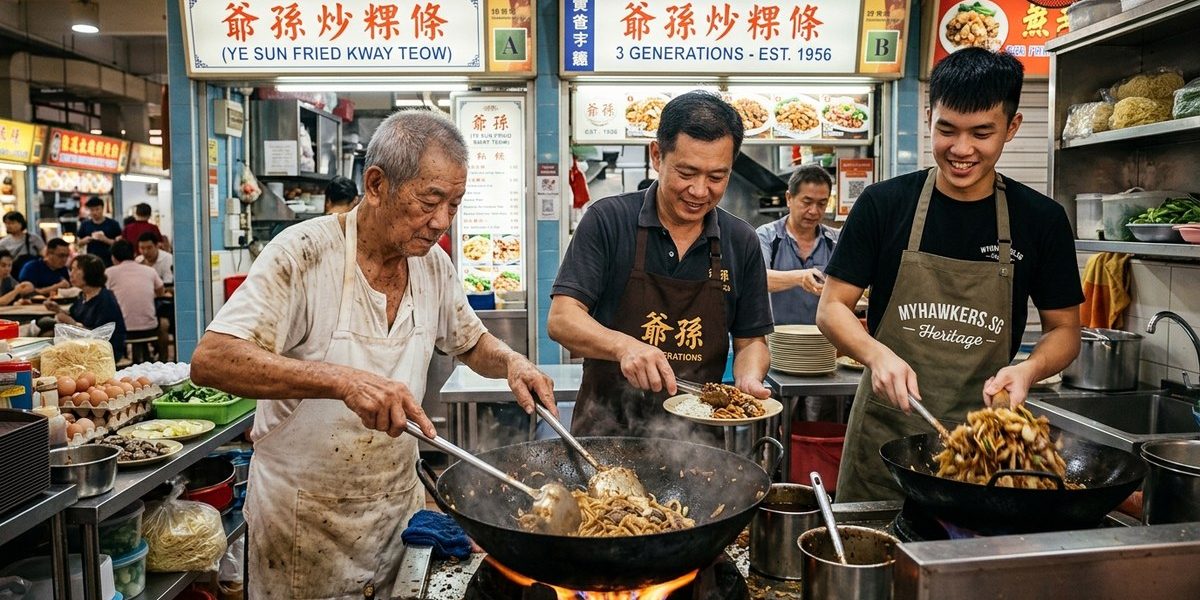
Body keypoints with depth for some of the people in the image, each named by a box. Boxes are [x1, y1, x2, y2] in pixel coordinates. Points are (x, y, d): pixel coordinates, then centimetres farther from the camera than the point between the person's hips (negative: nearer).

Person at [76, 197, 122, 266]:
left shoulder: (113, 224, -1)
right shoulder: (85, 225, 9)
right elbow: (79, 244, 16)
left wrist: (105, 239, -18)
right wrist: (84, 241, -5)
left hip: (109, 263, -3)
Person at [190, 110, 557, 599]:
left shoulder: (435, 266, -1)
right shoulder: (305, 254, -19)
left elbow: (473, 344, 14)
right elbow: (210, 360, -27)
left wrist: (511, 362, -9)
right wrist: (343, 379, -40)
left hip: (401, 505, 5)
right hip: (305, 523, -5)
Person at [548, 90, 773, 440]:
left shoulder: (741, 243, 6)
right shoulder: (607, 221, -4)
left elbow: (750, 341, 12)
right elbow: (561, 320, -9)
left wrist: (748, 380, -10)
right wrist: (623, 345, -27)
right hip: (605, 431, -2)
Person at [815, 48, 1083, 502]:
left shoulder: (1041, 220, 0)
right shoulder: (884, 204, -4)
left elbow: (1064, 330, 8)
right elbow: (831, 308, -3)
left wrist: (1030, 368, -13)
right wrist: (877, 354, -22)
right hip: (884, 433, -1)